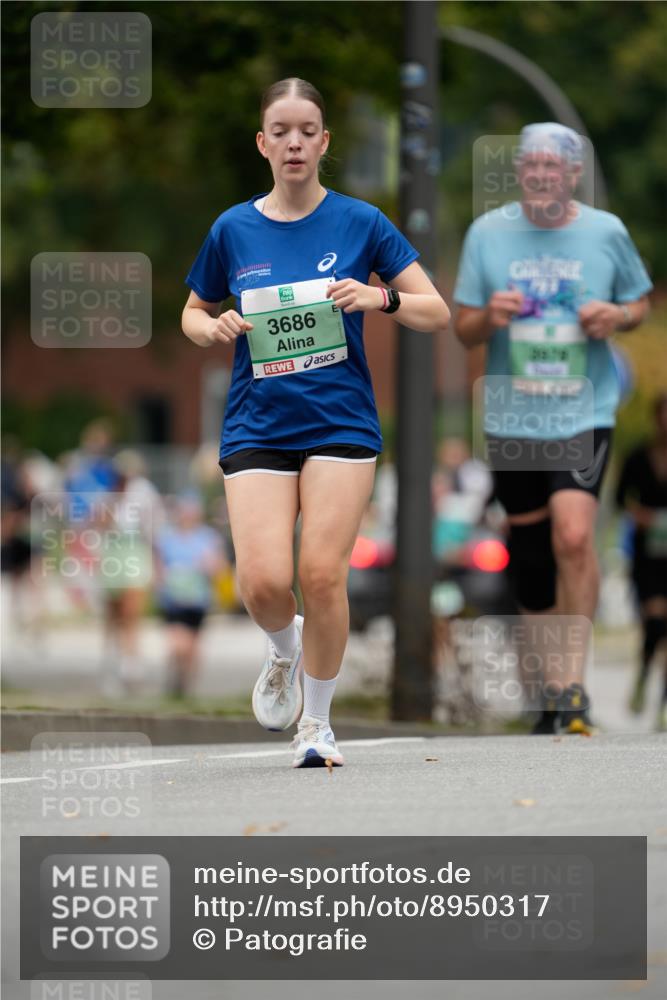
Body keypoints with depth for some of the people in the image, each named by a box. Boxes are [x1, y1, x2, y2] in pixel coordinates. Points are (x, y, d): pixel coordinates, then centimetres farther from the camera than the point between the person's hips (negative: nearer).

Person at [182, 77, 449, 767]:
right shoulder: (233, 230, 5)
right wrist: (214, 328, -4)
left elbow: (437, 313, 2)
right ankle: (284, 652, 23)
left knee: (322, 574, -11)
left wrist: (381, 298, -18)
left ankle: (317, 722, 10)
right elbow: (193, 314, 19)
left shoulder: (359, 222, 1)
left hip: (340, 421, -1)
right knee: (263, 580, -13)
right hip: (258, 426, 1)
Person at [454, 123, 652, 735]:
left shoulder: (606, 232, 0)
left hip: (584, 414, -2)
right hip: (511, 418, 2)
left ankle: (572, 682, -13)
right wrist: (488, 317, -16)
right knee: (529, 557, 7)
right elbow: (464, 330, 6)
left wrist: (618, 317, -9)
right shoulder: (488, 233, 2)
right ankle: (551, 683, 23)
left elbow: (640, 302, 14)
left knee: (574, 535, -21)